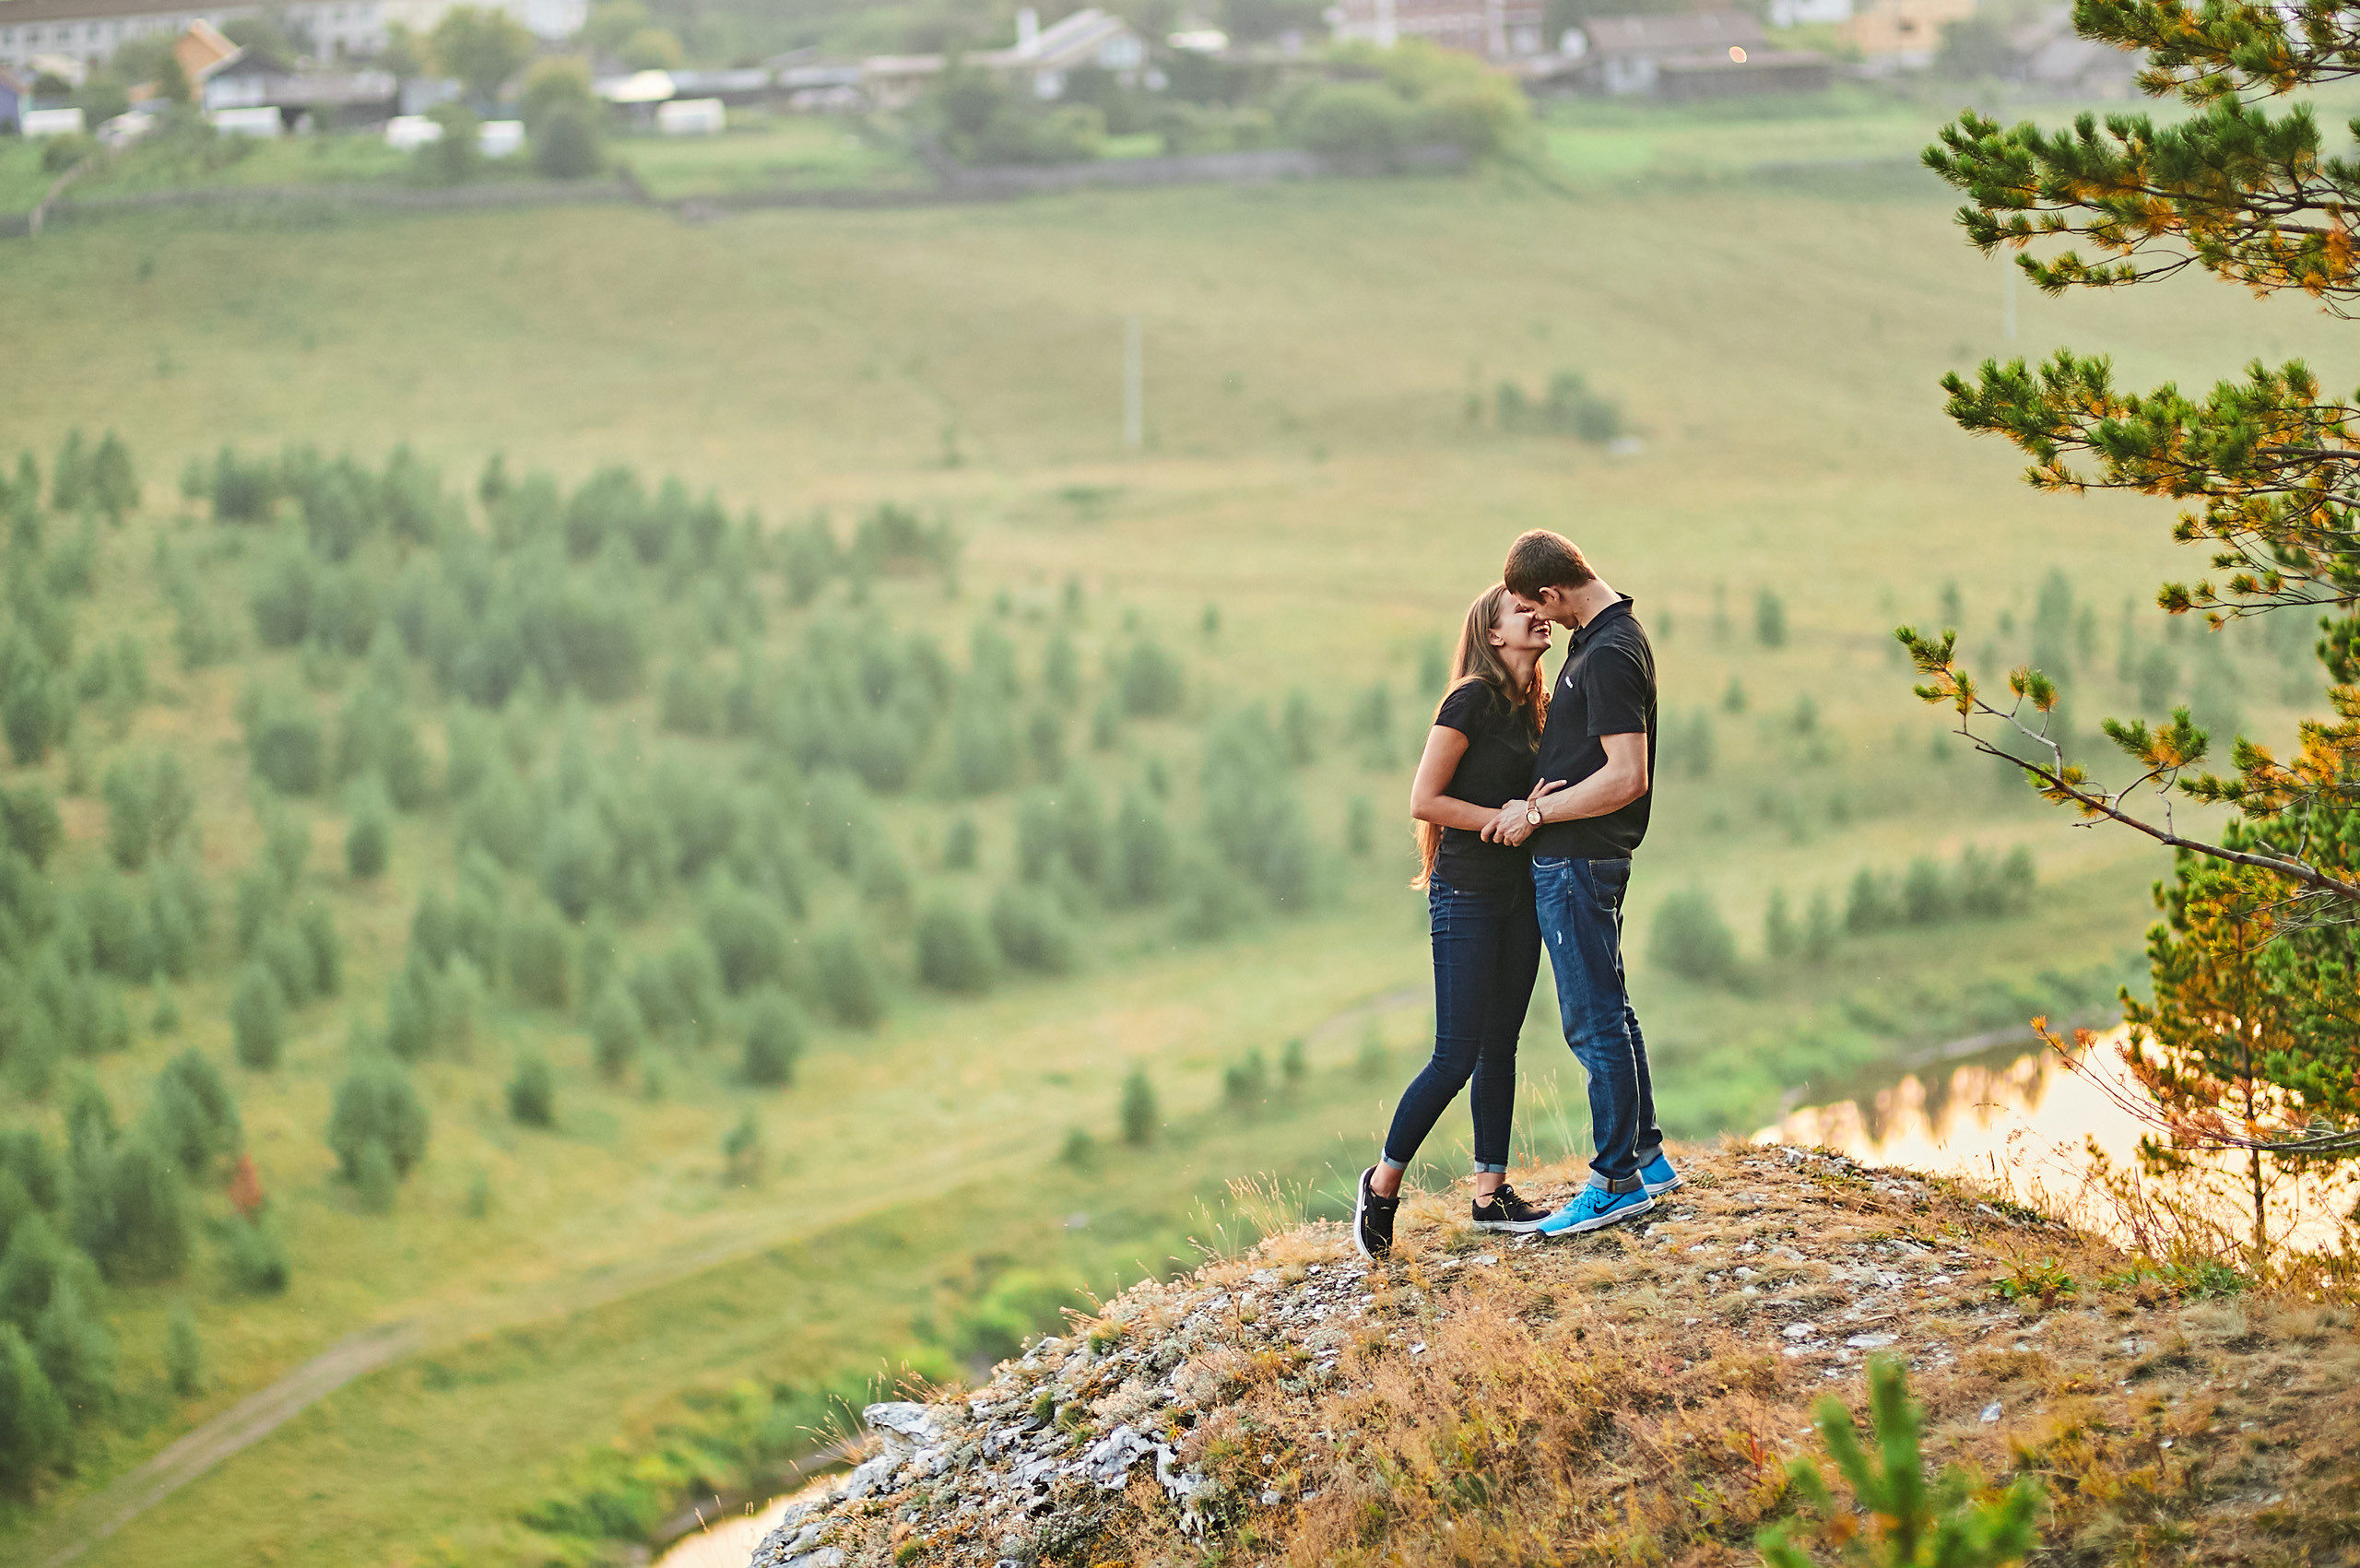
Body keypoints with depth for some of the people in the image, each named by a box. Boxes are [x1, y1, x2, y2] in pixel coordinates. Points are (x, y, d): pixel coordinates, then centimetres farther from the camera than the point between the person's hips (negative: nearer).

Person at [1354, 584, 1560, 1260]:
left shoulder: (1534, 706, 11)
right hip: (1467, 893, -8)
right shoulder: (1472, 700, -13)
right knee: (1456, 1058, -7)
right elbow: (1423, 800, -17)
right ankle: (1384, 1183, 8)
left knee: (1499, 1049, 10)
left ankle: (1491, 1192, 16)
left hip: (1520, 892, 8)